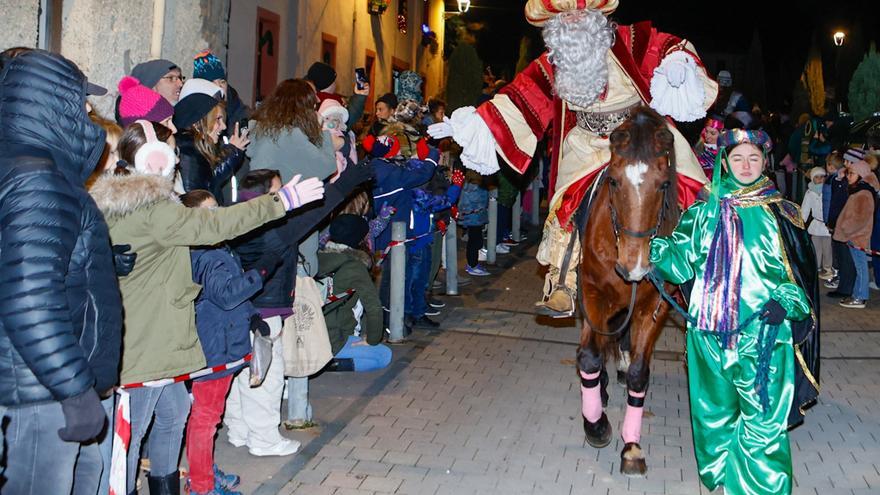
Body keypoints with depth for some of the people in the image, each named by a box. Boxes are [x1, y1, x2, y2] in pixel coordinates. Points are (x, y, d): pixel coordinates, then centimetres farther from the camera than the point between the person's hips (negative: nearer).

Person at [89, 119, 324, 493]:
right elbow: (215, 224, -24)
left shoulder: (114, 202, 11)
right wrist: (282, 201, -20)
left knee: (173, 411, 20)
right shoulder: (152, 209, -20)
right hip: (144, 340, -10)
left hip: (153, 338, 10)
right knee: (132, 429, -1)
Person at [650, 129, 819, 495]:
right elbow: (680, 259, 5)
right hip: (710, 331, 2)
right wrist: (647, 245, -11)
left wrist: (785, 300, -13)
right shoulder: (706, 211, 7)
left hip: (764, 332, -2)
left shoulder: (780, 214, 3)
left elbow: (802, 271, 4)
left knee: (763, 420, -2)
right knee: (715, 413, 13)